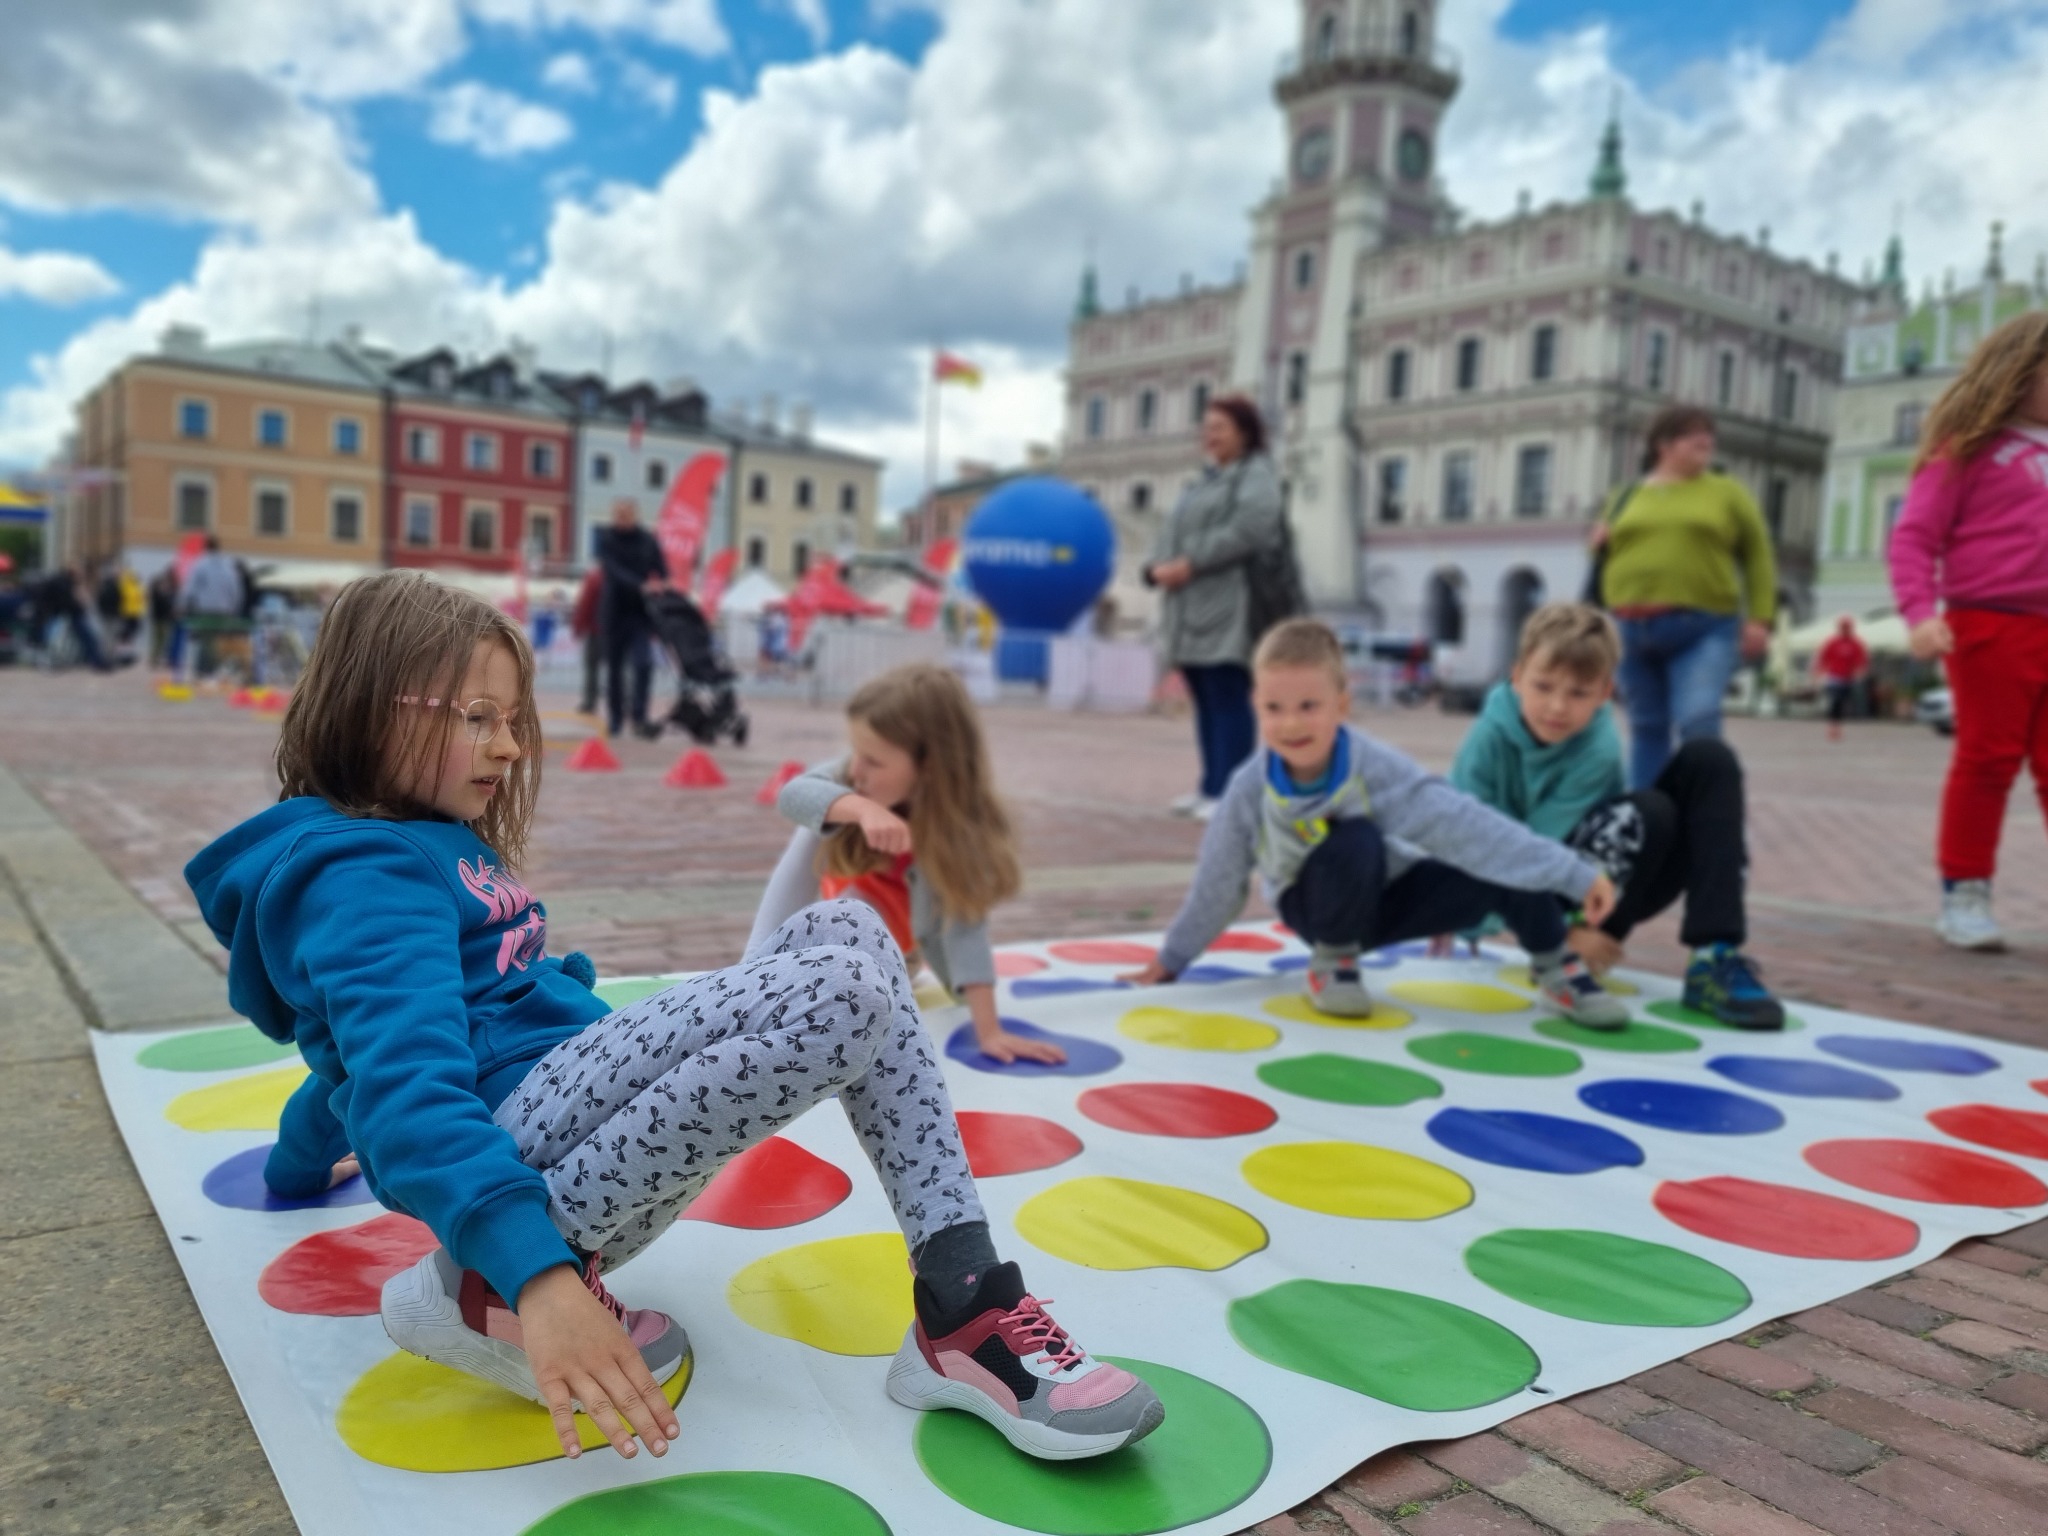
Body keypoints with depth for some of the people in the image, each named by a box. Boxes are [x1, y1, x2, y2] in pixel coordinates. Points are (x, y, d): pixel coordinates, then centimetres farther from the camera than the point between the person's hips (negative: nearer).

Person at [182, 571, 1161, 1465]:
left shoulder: (429, 850, 24)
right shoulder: (361, 874, -8)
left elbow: (361, 1044, 39)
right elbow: (406, 1079, -26)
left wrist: (304, 1164, 56)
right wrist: (531, 1270, -40)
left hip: (577, 1117, 10)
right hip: (520, 1151, -10)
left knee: (848, 931, 2)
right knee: (840, 991, -28)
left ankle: (962, 1306, -11)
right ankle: (477, 1292, -13)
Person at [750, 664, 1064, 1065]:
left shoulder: (960, 822, -40)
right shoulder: (851, 779, -37)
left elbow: (965, 922, -42)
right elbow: (793, 795, -57)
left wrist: (988, 1029, -49)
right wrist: (863, 808, -76)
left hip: (908, 908, 1)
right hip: (846, 879, -1)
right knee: (817, 828, -23)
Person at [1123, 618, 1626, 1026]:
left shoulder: (1376, 770, -27)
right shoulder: (1250, 789, -24)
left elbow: (1466, 827, -33)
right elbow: (1219, 881, -9)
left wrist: (1578, 877, -37)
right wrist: (1170, 961, 1)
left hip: (1386, 895, 1)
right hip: (1318, 907, -1)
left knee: (1505, 870, -22)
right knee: (1357, 842, -35)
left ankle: (1555, 970, 7)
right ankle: (1333, 963, -9)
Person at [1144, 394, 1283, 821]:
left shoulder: (1256, 474, 0)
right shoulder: (1205, 481, 26)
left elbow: (1249, 529, -17)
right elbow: (1174, 531, 21)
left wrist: (1191, 564, -18)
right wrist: (1158, 568, -1)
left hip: (1227, 606, -8)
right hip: (1189, 608, 8)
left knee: (1229, 700, -9)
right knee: (1205, 702, 9)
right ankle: (1211, 787, 13)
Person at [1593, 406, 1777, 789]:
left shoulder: (1727, 493, 10)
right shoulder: (1626, 498, 15)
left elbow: (1758, 557, 6)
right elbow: (1603, 558, 22)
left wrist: (1759, 619, -4)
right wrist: (1598, 545, -1)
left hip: (1703, 630, -2)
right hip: (1633, 631, 3)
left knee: (1698, 724, -18)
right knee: (1647, 729, 7)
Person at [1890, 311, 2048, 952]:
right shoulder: (1968, 447, -2)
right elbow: (1914, 537, -8)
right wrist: (1920, 612, -21)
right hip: (1989, 623, -5)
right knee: (1988, 759, -1)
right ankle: (1964, 893, 8)